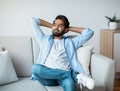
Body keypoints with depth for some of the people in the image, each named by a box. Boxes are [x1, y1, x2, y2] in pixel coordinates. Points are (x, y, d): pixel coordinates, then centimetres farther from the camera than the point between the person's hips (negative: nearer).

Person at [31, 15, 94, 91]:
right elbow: (34, 20, 29)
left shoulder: (70, 42, 23)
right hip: (47, 76, 3)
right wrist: (51, 25, 34)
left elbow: (89, 32, 16)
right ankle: (75, 75, -27)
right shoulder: (45, 39, 26)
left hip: (64, 75, -2)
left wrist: (70, 28, 25)